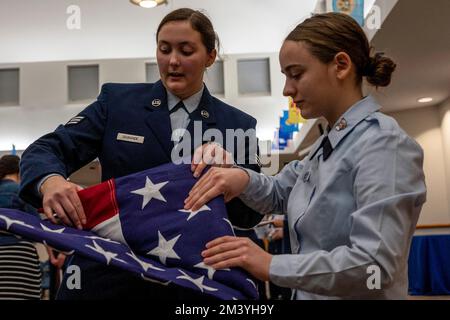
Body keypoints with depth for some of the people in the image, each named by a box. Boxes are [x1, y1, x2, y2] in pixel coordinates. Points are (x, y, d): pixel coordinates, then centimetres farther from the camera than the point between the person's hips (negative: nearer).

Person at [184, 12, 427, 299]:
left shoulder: (383, 143, -20)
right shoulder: (327, 145, 6)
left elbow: (375, 262, -27)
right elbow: (278, 194, 17)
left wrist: (273, 266, -23)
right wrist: (244, 177, -5)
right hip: (311, 295, 8)